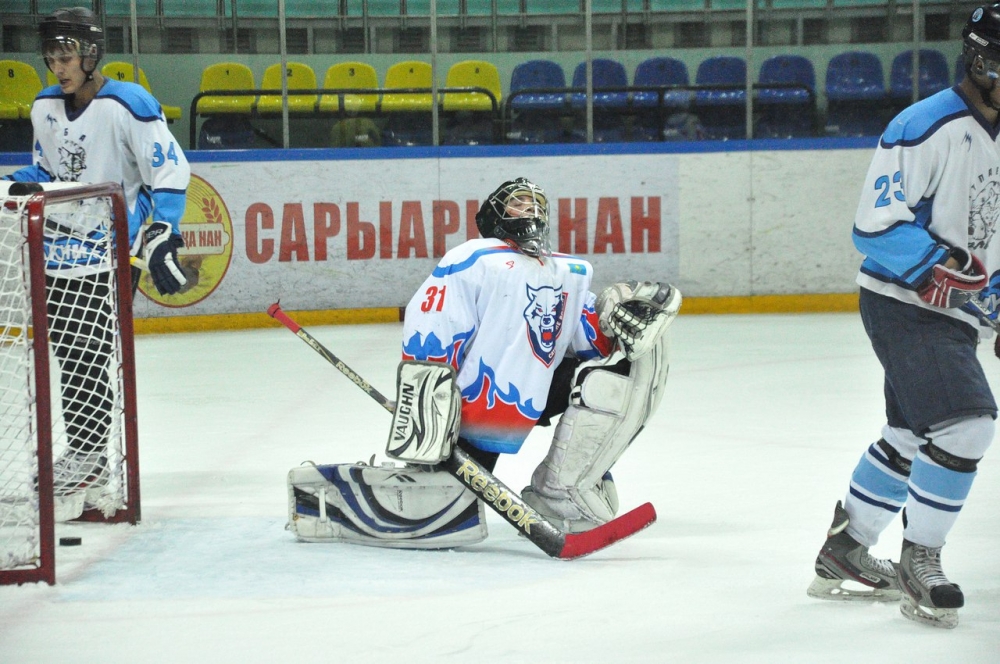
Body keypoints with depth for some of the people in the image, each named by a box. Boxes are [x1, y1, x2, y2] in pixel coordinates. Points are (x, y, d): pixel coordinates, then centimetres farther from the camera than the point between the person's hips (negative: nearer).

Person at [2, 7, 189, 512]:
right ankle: (83, 451, 14)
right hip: (60, 245, 7)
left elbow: (170, 170, -14)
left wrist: (160, 239, -20)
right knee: (63, 347, 6)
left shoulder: (127, 106, -15)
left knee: (86, 352, -11)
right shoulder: (45, 109, 8)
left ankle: (88, 455, -5)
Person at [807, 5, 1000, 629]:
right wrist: (943, 268, -28)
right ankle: (919, 564, -5)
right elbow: (877, 225, -21)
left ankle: (843, 554, 32)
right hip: (902, 304, -9)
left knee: (913, 437, 17)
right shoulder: (927, 128, -17)